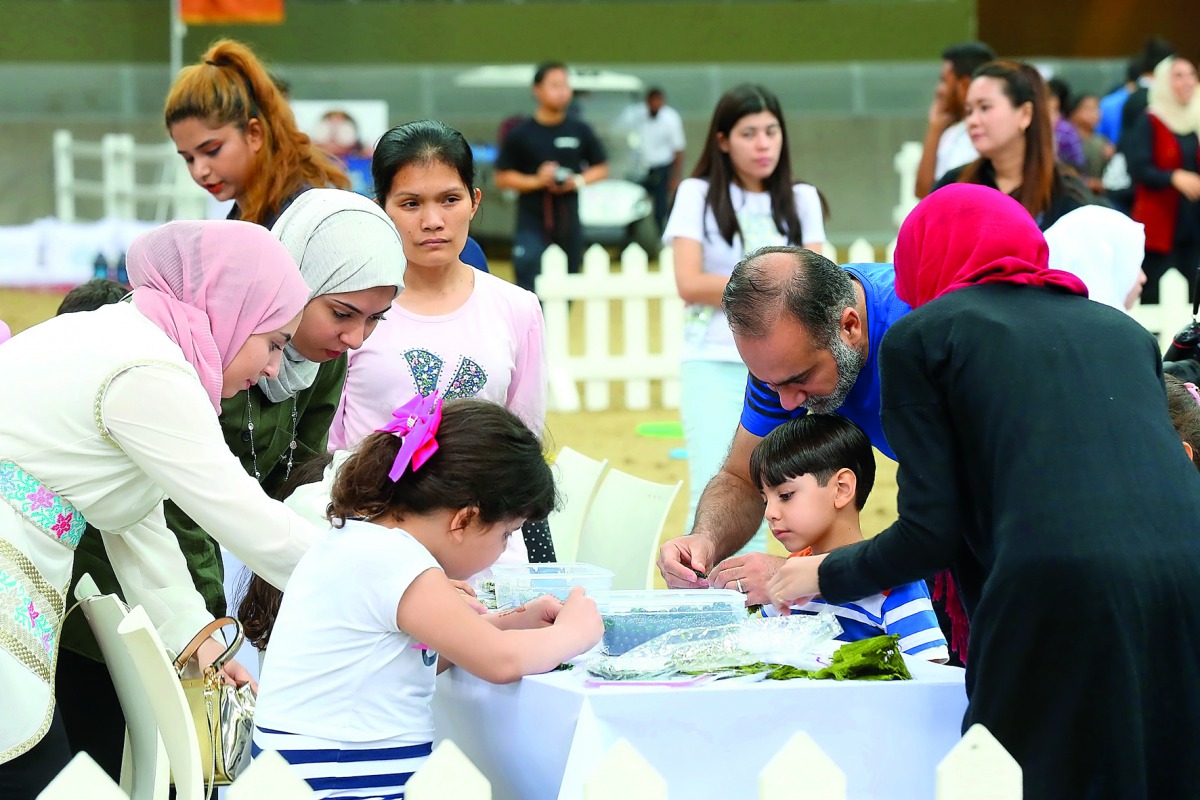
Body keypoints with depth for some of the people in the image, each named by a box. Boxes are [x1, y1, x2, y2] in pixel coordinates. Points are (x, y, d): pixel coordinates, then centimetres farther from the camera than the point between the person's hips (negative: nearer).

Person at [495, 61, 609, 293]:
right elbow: (502, 178, -1)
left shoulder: (580, 130, 3)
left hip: (569, 221, 3)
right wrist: (536, 180, -17)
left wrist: (578, 181, -9)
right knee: (529, 289, -14)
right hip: (532, 222, -3)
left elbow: (600, 169, 11)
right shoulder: (520, 133, -4)